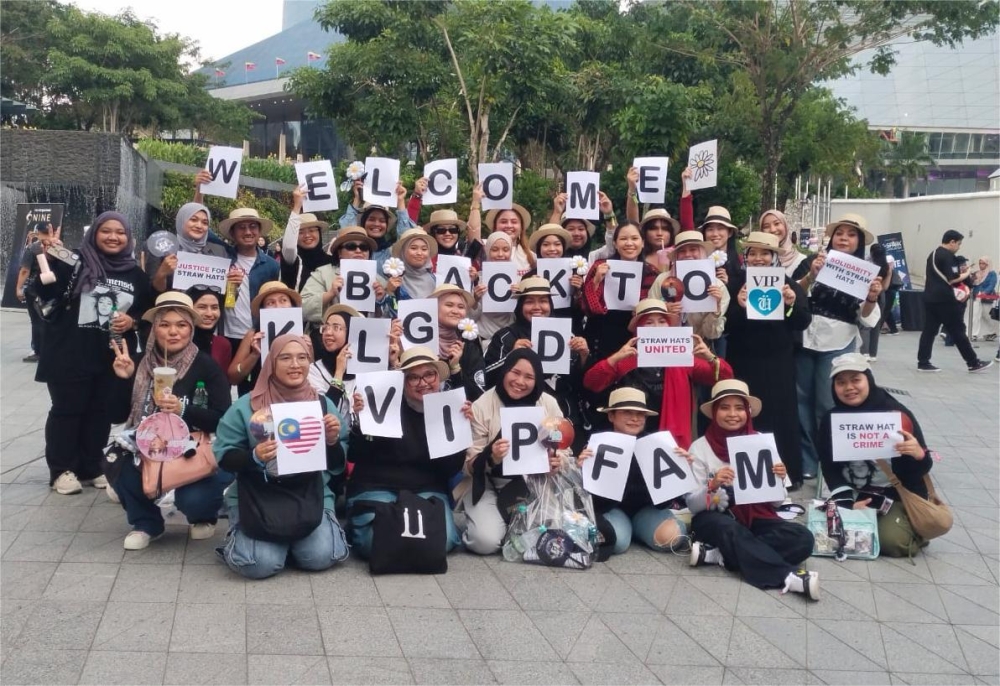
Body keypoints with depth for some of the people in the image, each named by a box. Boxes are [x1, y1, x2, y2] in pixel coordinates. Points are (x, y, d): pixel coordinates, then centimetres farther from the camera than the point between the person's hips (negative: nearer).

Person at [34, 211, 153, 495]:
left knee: (101, 412, 10)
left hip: (112, 356, 4)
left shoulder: (136, 275, 8)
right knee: (67, 410, 3)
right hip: (70, 354, -4)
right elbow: (47, 294, -11)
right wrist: (49, 261, -23)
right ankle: (61, 469, 12)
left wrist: (132, 321, -5)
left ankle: (92, 467, 22)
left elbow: (149, 310, 15)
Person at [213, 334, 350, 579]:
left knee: (321, 557, -20)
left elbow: (338, 465, 8)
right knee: (261, 564, -22)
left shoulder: (323, 404, 4)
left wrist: (333, 441, -14)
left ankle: (290, 538, 15)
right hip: (256, 496, -2)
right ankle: (240, 535, 15)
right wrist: (254, 457, -22)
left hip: (310, 495, 2)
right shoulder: (246, 406, -3)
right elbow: (224, 456, -2)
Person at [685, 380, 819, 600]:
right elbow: (692, 505, -7)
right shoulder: (700, 448, -5)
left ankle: (717, 554, -24)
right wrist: (713, 486, -26)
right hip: (716, 520, -3)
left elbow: (775, 502, 7)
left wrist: (778, 481, -14)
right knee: (730, 528, -38)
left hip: (755, 518, 3)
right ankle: (787, 576, -34)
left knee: (802, 538, -24)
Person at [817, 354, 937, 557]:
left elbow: (921, 469, -11)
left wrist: (919, 456, -36)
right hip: (854, 495, 3)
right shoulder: (832, 419, -5)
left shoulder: (896, 413, -15)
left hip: (898, 496, -3)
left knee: (890, 540, -24)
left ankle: (915, 531, 12)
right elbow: (829, 468, -4)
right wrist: (847, 503, -18)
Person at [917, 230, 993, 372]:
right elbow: (952, 279, -18)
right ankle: (974, 363, 5)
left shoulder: (933, 254, 17)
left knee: (929, 330, 6)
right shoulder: (948, 256, -12)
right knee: (958, 331, -2)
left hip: (930, 298, 9)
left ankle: (923, 362, 2)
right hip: (944, 300, -9)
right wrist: (966, 274, -2)